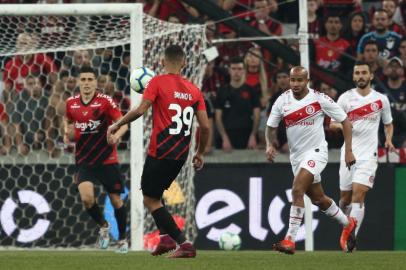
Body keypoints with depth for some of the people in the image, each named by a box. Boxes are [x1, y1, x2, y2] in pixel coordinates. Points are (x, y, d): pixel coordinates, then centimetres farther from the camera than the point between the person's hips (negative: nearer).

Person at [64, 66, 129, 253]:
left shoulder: (105, 101, -10)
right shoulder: (71, 103, 1)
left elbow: (123, 123, -10)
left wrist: (116, 135, -31)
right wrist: (68, 134, 1)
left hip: (107, 159, -2)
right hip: (84, 160, 2)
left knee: (116, 201, 5)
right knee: (86, 198, -19)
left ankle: (122, 238, 27)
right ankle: (103, 226, 11)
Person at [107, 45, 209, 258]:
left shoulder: (158, 82, -7)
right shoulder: (193, 90, 7)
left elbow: (140, 110, -17)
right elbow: (205, 126, 5)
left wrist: (117, 125, -3)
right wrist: (200, 153, 18)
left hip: (160, 152, -6)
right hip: (180, 154, 6)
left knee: (150, 199, 3)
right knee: (154, 194, 24)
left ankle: (184, 244, -6)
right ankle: (165, 236, 9)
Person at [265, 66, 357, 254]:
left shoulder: (319, 99, -13)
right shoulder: (282, 101, -3)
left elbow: (345, 121, -4)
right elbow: (271, 127, 7)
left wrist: (348, 151, -8)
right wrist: (270, 145, -14)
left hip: (316, 152, -6)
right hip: (296, 154, 6)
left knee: (297, 190, -25)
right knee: (317, 198, 18)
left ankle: (290, 240, -26)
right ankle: (347, 223, 43)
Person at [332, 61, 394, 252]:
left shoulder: (381, 99, 6)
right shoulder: (345, 98, 4)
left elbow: (388, 123, 20)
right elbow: (332, 123, 5)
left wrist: (389, 139, 1)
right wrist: (342, 125, -18)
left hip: (369, 154, -1)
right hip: (348, 153, 1)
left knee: (358, 194, -16)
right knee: (345, 197, 7)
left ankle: (351, 237, -19)